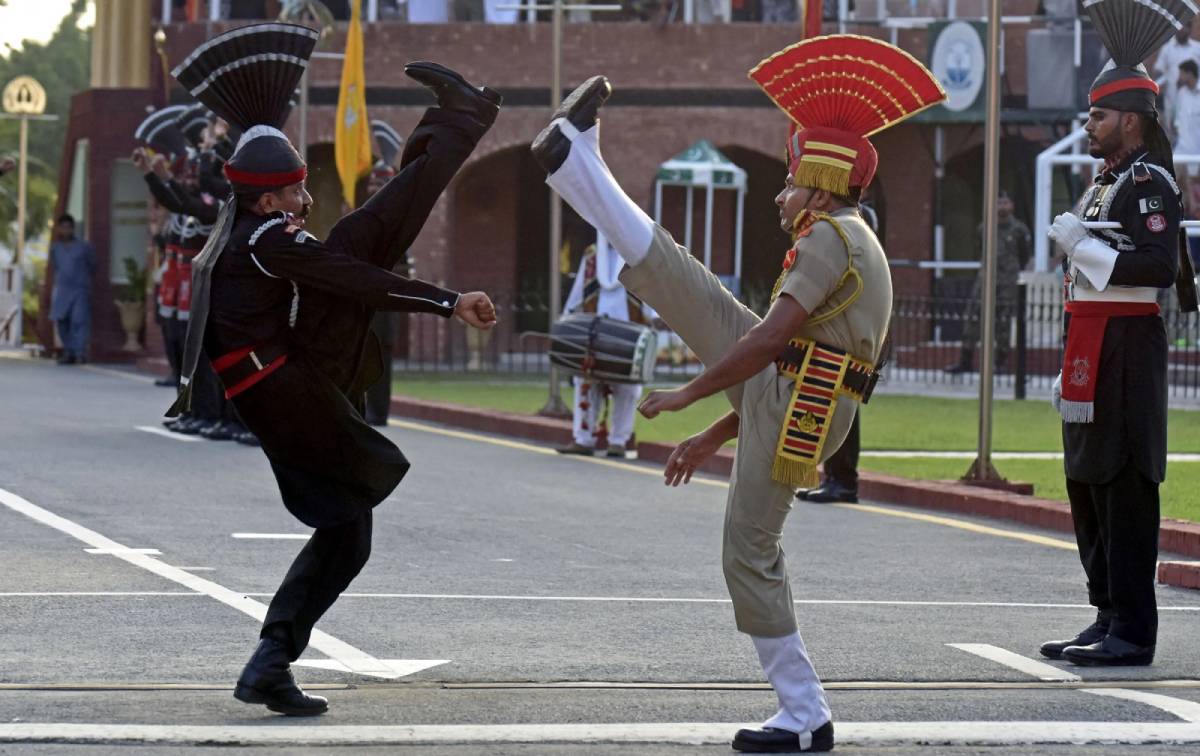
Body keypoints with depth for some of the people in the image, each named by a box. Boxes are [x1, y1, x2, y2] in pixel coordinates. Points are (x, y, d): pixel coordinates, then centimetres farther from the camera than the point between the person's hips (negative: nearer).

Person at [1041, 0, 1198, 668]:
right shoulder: (1109, 182, 19)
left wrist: (1081, 244, -21)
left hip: (1125, 352, -11)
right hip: (1096, 352, 11)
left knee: (1124, 488, -9)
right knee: (1090, 486, 13)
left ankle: (1133, 634, -8)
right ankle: (1109, 619, 19)